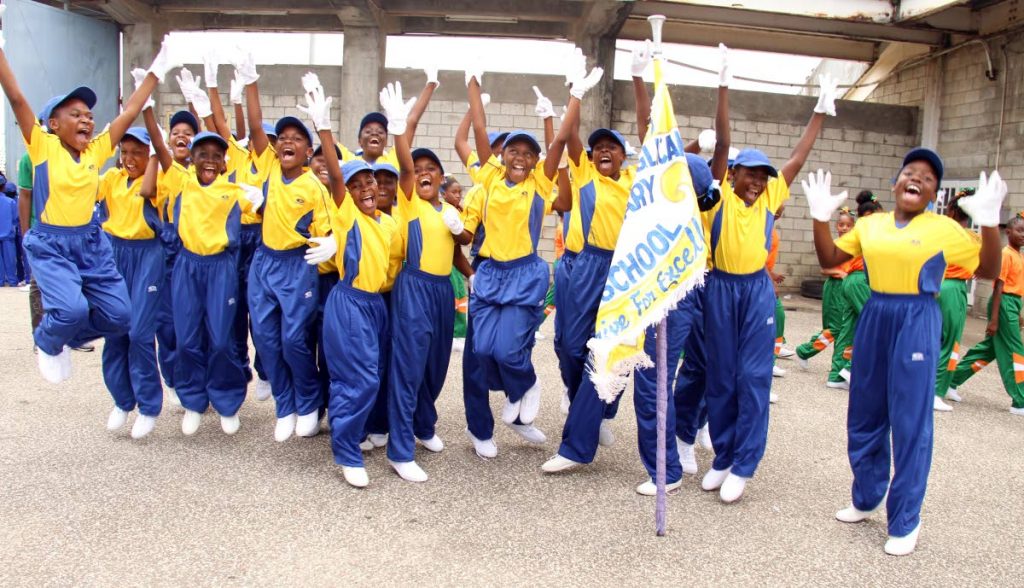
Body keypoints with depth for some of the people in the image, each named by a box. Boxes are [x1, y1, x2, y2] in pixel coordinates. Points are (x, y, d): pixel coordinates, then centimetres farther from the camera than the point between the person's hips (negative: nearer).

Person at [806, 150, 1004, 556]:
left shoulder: (944, 228, -3)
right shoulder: (870, 225, 8)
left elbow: (988, 270, -3)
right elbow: (829, 260, 11)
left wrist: (989, 223, -16)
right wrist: (821, 217, -1)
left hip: (917, 323, -4)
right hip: (874, 318, 5)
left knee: (910, 423, -1)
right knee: (864, 416, 14)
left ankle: (905, 522, 14)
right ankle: (867, 498, 34)